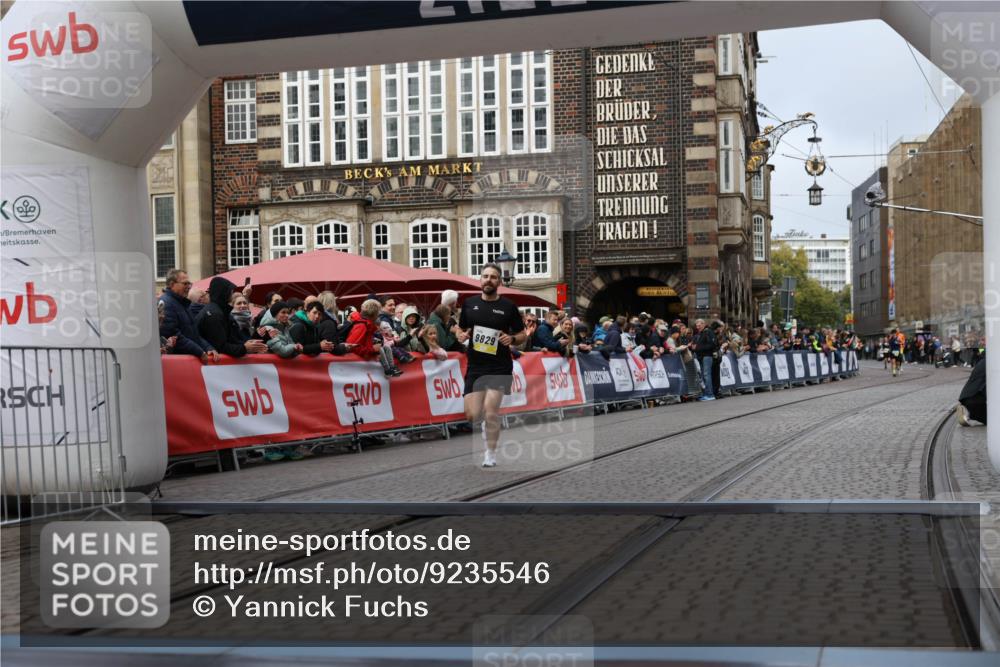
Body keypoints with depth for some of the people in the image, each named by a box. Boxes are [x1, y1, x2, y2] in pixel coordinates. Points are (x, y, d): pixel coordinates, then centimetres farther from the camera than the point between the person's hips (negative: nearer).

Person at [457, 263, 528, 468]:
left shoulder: (508, 306, -1)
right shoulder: (470, 303, 6)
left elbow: (522, 334, 7)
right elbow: (460, 329, 17)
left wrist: (512, 339, -14)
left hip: (499, 368, -2)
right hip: (475, 366, 3)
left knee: (490, 411, -11)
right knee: (471, 416, -3)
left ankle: (491, 453, 8)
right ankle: (487, 425, 33)